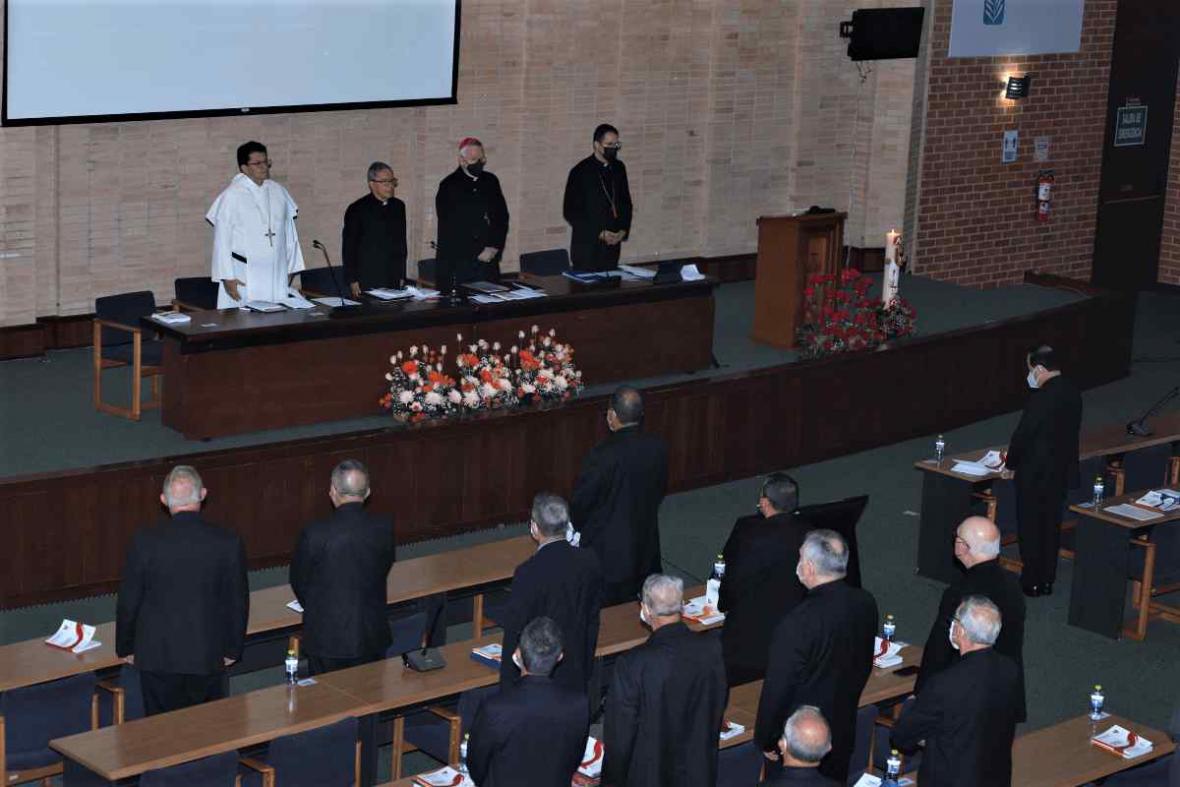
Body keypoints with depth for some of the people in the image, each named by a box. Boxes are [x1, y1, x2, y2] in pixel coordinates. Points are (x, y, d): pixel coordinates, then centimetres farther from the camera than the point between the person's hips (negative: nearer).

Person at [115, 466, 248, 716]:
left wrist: (126, 647, 10)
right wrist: (233, 648, 11)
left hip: (157, 657, -1)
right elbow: (238, 601, -2)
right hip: (208, 657, 1)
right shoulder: (228, 542, -10)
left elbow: (128, 601, -4)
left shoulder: (144, 542, -13)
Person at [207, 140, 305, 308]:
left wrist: (291, 268, 14)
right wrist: (227, 277, -9)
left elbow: (290, 232, 15)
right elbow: (221, 239, -6)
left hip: (277, 277, 4)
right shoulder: (231, 196, -6)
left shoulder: (278, 191, 9)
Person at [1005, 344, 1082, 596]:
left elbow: (1023, 433, -19)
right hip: (1062, 473, 8)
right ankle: (1047, 580, 24)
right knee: (1051, 527, 16)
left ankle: (1032, 582, 12)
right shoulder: (1072, 393, 2)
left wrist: (1010, 462, -1)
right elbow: (1068, 433, 10)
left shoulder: (1041, 398, -23)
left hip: (1035, 474, -8)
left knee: (1030, 529, 5)